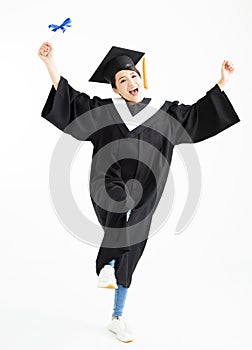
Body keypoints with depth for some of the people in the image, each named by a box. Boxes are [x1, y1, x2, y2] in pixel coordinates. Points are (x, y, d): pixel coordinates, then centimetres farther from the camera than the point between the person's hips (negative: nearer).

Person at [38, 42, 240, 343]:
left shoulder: (164, 113, 7)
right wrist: (50, 62, -7)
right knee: (124, 203, -41)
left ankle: (117, 318, 27)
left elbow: (198, 113, 14)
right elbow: (70, 98, 1)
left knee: (128, 259, 9)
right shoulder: (103, 110, 3)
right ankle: (107, 265, -23)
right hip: (109, 186, -2)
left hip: (143, 197, 3)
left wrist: (223, 81, 12)